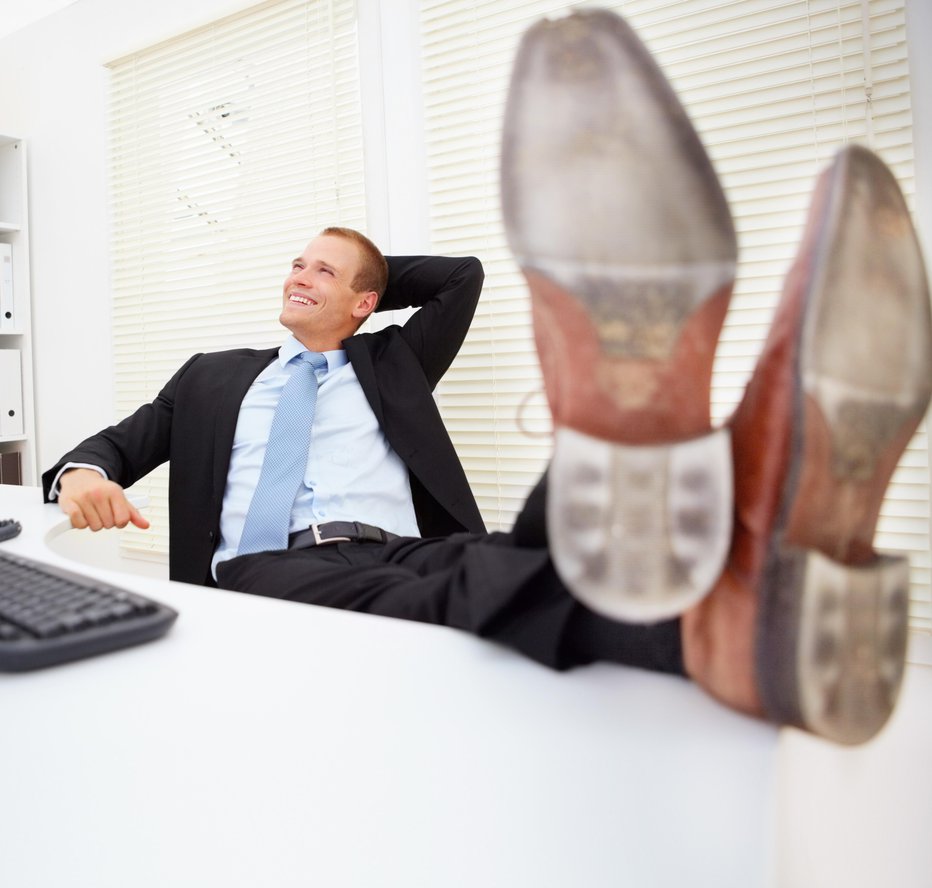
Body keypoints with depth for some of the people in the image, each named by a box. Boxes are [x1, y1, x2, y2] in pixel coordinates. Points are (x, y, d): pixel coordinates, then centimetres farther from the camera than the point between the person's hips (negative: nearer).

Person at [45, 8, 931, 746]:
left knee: (521, 554, -35)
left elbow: (463, 274, 30)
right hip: (272, 572, -1)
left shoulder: (387, 364, 30)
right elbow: (111, 446, 29)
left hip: (411, 557, 2)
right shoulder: (214, 377, 31)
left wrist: (370, 271, 36)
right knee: (402, 598, -39)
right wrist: (82, 474, 5)